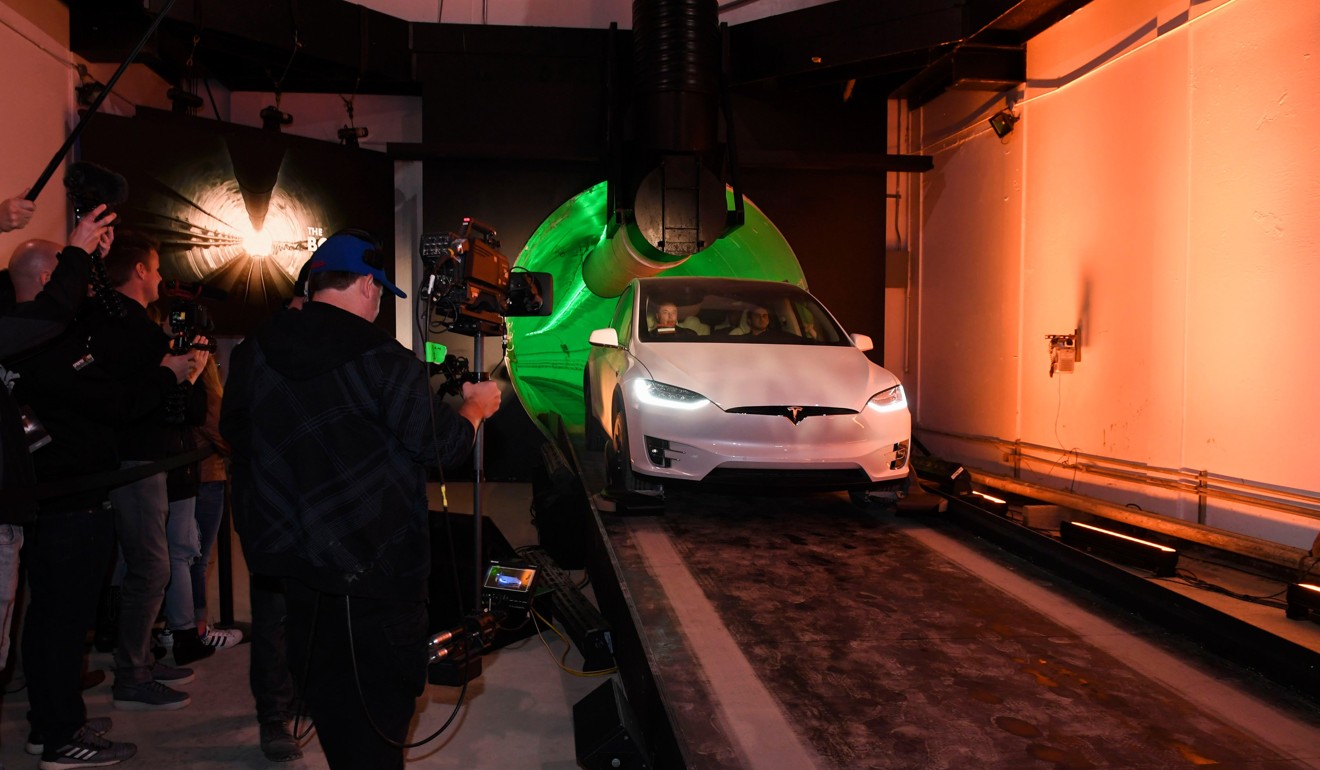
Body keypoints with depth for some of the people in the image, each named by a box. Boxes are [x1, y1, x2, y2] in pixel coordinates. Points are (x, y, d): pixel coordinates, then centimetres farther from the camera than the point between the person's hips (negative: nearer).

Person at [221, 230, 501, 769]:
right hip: (373, 563, -6)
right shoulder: (381, 358, -17)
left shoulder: (253, 354, 2)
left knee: (325, 685, 19)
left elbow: (234, 433, 16)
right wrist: (477, 406, 7)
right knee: (379, 696, 8)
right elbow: (441, 444, -12)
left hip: (291, 551, 6)